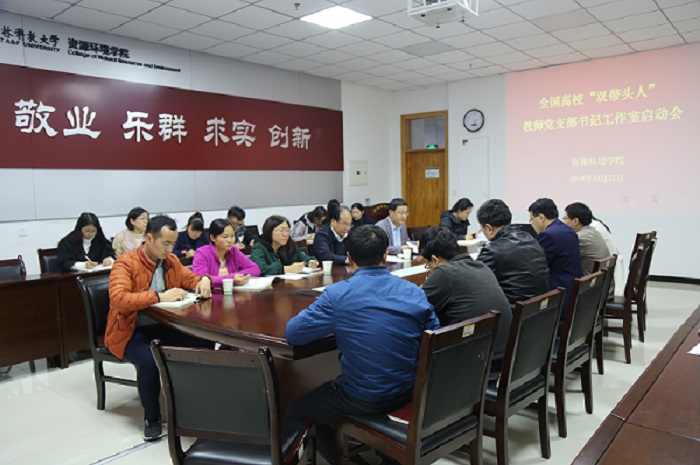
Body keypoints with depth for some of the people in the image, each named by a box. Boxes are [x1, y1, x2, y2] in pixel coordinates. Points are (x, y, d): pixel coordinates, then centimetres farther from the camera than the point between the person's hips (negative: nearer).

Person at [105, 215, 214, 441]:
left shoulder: (171, 260, 5)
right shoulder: (126, 263, -14)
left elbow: (188, 278, 19)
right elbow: (118, 299, -28)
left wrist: (204, 280, -5)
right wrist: (159, 296, -32)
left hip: (163, 325, 6)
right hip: (131, 331, -6)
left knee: (205, 343, -15)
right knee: (149, 359, -35)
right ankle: (152, 418, -8)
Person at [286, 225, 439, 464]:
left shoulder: (337, 294, -16)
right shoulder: (415, 292, -5)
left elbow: (292, 333, -11)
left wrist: (331, 323, 7)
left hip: (363, 400, -5)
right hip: (409, 392, 6)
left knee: (296, 411, 21)